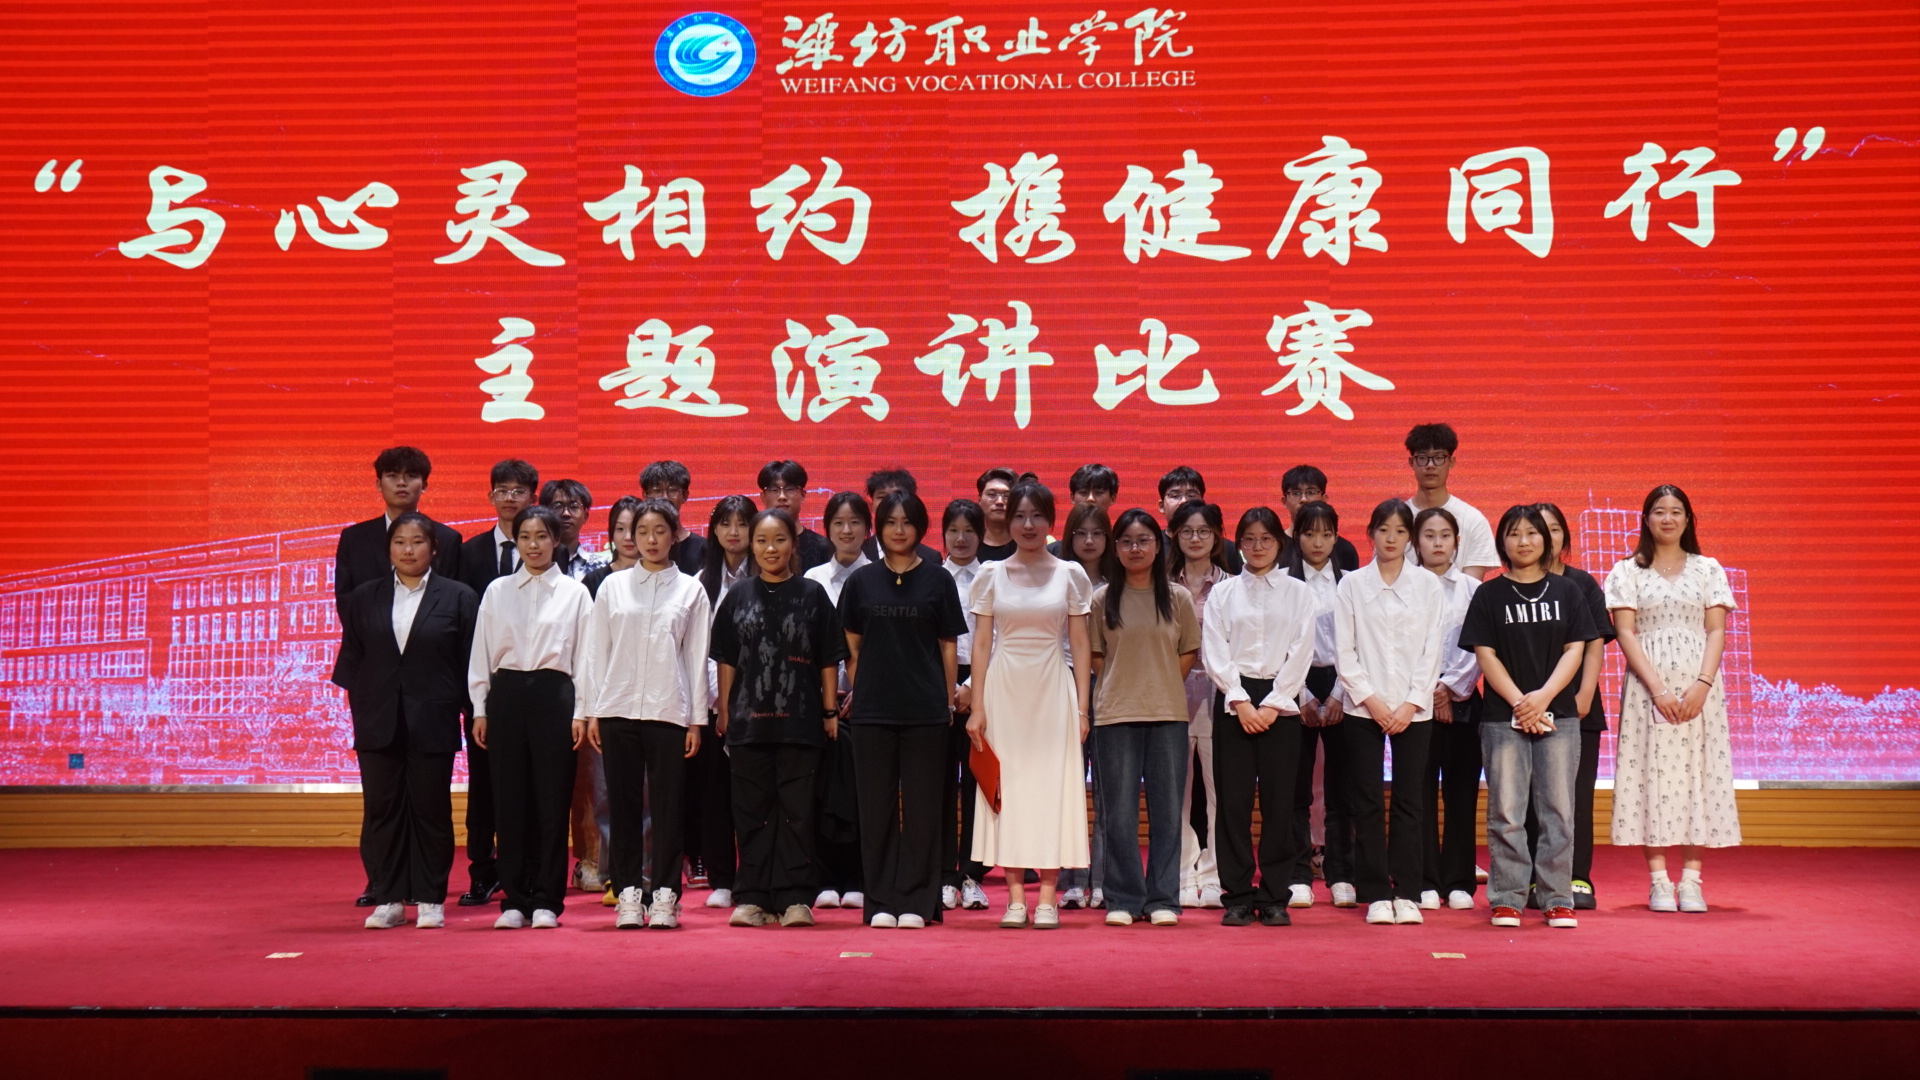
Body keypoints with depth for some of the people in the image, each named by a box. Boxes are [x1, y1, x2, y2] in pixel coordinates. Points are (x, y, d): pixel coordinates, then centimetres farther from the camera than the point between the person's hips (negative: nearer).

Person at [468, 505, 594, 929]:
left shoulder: (575, 592, 6)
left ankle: (546, 900, 7)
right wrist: (480, 710, 5)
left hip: (553, 694, -2)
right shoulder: (497, 591, 11)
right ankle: (514, 899, 12)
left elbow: (583, 655, 4)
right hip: (506, 694, 2)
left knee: (552, 800, -1)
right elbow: (481, 654, 11)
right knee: (510, 800, 3)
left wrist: (580, 713, -2)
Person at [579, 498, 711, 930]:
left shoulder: (691, 590, 6)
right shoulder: (613, 586, 8)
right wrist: (593, 710, 4)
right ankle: (628, 893, 11)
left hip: (669, 711, -1)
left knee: (667, 806, 1)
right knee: (624, 805, 4)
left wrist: (697, 719, 1)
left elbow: (697, 658, 5)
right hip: (618, 709, 1)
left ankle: (664, 895, 7)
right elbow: (595, 651, 9)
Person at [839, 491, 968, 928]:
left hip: (925, 711, -1)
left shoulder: (938, 580, 4)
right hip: (872, 711, 1)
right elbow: (852, 647, 11)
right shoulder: (861, 581, 7)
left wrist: (949, 701, 2)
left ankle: (915, 901, 9)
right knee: (877, 806, 4)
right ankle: (881, 901, 11)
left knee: (922, 806, 2)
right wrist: (857, 694, 5)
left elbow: (948, 647, 6)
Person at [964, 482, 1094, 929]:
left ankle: (1048, 897, 5)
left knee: (1052, 786, -1)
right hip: (1004, 689, 1)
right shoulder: (992, 575, 6)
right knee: (1008, 786, 2)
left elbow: (1080, 645, 5)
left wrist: (1083, 707, -1)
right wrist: (977, 707, -1)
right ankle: (1015, 896, 8)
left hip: (1053, 691, 0)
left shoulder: (1070, 575, 5)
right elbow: (981, 644, 5)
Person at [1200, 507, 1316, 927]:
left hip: (1280, 702, 0)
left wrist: (1272, 705, -8)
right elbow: (1214, 654, 1)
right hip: (1233, 700, 0)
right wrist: (1241, 702, -9)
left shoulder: (1298, 592, 8)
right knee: (1234, 801, -1)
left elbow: (1301, 655, 1)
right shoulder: (1222, 593, 9)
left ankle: (1274, 898, 7)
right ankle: (1237, 898, 5)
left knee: (1279, 801, -1)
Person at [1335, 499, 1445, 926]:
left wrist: (1411, 704, -7)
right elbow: (1344, 652, 1)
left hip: (1413, 709, 0)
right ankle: (1377, 894, 8)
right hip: (1363, 707, 0)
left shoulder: (1428, 586, 6)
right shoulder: (1352, 585, 4)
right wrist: (1371, 700, -8)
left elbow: (1431, 651, 2)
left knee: (1409, 801, 1)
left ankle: (1407, 893, 9)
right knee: (1367, 802, 1)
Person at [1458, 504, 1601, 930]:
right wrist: (1519, 703, -10)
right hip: (1502, 717, -1)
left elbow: (1575, 649, 3)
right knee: (1506, 811, 0)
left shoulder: (1566, 591, 9)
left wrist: (1544, 696, -10)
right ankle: (1506, 899, 6)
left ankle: (1558, 899, 10)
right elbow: (1485, 654, 0)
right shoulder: (1489, 594, 5)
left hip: (1557, 715, 1)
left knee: (1558, 810, 3)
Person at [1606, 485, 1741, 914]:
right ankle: (1659, 881, -1)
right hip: (1647, 684, -1)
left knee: (1698, 771, -2)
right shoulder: (1627, 571, 6)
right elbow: (1625, 633, -2)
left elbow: (1716, 632, 4)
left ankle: (1691, 879, 1)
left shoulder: (1708, 569, 10)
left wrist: (1702, 684, -11)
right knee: (1653, 771, -4)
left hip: (1699, 684, 1)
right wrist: (1658, 688, -13)